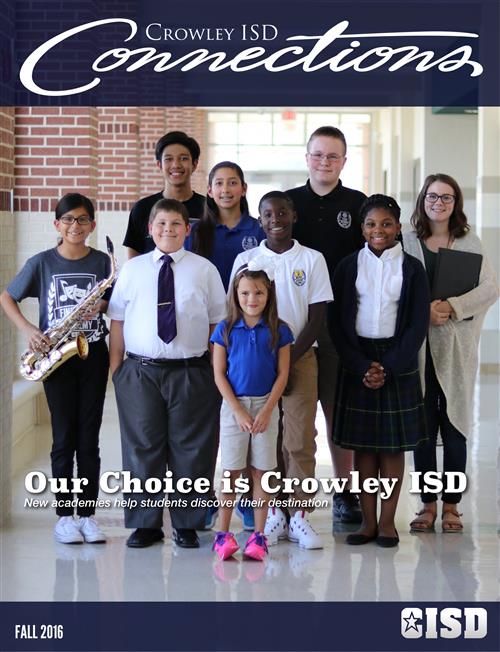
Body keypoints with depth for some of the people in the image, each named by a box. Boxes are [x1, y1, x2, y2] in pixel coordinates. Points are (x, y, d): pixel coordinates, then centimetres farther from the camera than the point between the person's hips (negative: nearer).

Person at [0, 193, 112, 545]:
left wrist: (103, 305, -11)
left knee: (89, 439, 4)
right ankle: (64, 514, 9)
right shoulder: (42, 262, 0)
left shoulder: (102, 262, 3)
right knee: (64, 438, 1)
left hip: (93, 355, 1)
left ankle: (87, 513, 11)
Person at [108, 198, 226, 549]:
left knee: (190, 450, 4)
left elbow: (218, 321, 7)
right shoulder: (133, 268, 8)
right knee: (142, 447, 5)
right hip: (140, 372, 1)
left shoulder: (204, 269, 6)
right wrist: (115, 365, 1)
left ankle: (187, 524, 15)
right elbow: (117, 319, 7)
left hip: (191, 372, -1)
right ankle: (145, 524, 16)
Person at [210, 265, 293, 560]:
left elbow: (282, 374, 0)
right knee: (231, 472, 1)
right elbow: (219, 373, -2)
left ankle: (258, 536, 8)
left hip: (266, 406, 0)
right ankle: (223, 534, 8)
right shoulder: (226, 329, 0)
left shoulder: (279, 331, 1)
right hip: (233, 406, 0)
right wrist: (238, 410, -9)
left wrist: (266, 411, -9)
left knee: (262, 471, 2)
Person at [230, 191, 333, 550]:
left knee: (301, 439, -4)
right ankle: (272, 514, 7)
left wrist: (289, 360, -8)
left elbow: (317, 318, 2)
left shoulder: (312, 260, 4)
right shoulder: (246, 260, 5)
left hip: (300, 358, 0)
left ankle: (299, 514, 3)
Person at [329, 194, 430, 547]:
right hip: (357, 364, 1)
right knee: (362, 444, 3)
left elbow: (418, 325, -2)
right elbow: (338, 323, 0)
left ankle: (388, 521, 10)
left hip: (398, 364, -1)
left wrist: (388, 368, -11)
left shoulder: (412, 268, 1)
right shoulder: (348, 266, 4)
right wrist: (362, 367, -10)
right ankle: (368, 521, 11)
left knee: (393, 444, 2)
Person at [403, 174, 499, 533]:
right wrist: (423, 310, -17)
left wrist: (452, 307, -15)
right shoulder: (406, 242, 8)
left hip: (456, 345, 0)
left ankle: (451, 505, 10)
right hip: (418, 345, 0)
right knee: (423, 426, 2)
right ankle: (428, 503, 10)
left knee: (455, 425, 1)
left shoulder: (470, 243, 8)